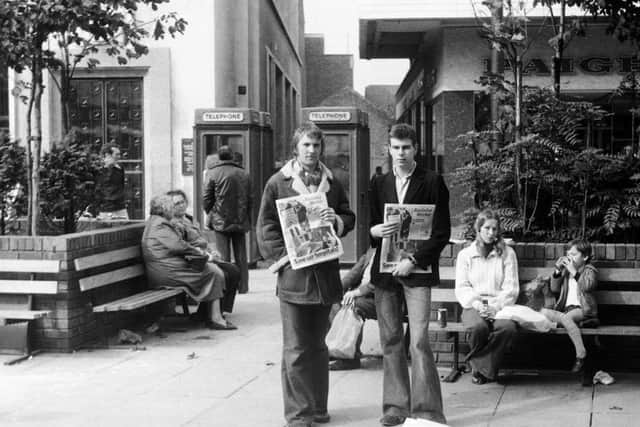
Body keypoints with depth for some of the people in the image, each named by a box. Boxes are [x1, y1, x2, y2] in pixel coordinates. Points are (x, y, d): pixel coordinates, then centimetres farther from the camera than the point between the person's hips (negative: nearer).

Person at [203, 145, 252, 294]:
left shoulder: (212, 173, -4)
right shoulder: (244, 174, 5)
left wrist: (211, 215, 10)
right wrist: (247, 220, 13)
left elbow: (207, 198, -3)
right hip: (240, 221, 3)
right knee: (241, 256, 9)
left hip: (221, 221, -3)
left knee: (223, 256, 1)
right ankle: (243, 286, 12)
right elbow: (249, 199, 7)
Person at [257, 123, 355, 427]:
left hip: (325, 273, 4)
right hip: (294, 274, -4)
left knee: (318, 345, 14)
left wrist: (336, 220, -7)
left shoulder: (332, 183, 12)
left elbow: (349, 218, 16)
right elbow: (266, 226, -1)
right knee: (296, 349, -3)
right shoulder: (278, 183, 1)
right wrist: (284, 256, -13)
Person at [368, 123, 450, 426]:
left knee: (419, 341, -10)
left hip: (417, 269, -4)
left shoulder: (432, 183, 1)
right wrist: (375, 231, -9)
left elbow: (442, 231, -2)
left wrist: (414, 260, -11)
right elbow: (368, 226, 15)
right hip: (384, 271, 4)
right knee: (390, 341, 7)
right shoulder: (378, 184, 14)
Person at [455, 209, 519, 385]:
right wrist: (477, 304, -14)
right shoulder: (465, 254, 12)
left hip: (499, 306, 1)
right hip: (473, 306, 0)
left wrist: (496, 306, -13)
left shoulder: (507, 253, 12)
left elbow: (511, 288, 5)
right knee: (479, 327, -36)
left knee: (508, 327, -34)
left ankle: (479, 365, -16)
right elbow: (461, 288, 5)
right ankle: (486, 369, -10)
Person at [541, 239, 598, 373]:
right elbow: (554, 289, 15)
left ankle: (581, 355, -36)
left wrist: (574, 272, -19)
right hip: (566, 310, 6)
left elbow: (588, 286, -16)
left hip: (583, 310, -6)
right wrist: (557, 271, 3)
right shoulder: (566, 270, 21)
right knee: (543, 312, -18)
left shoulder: (589, 271, 5)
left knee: (566, 317, -37)